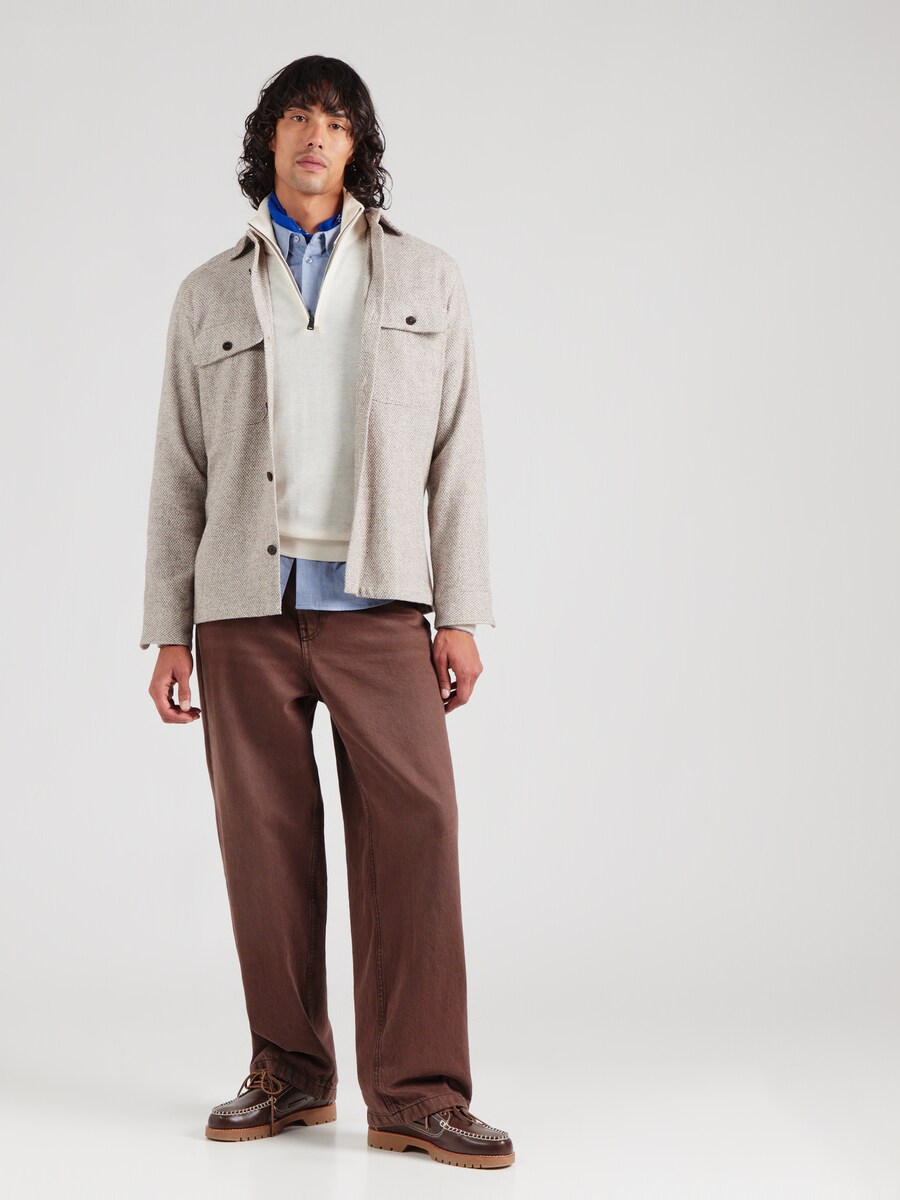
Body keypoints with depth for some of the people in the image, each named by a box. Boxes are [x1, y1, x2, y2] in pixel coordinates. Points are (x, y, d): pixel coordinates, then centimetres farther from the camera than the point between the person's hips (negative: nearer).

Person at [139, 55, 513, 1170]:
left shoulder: (426, 280, 13)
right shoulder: (209, 294, 14)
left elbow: (456, 453, 9)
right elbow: (179, 474, 13)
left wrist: (461, 615, 0)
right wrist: (168, 635, 6)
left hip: (375, 601, -1)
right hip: (244, 606, 1)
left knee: (411, 828, -9)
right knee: (266, 841, 2)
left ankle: (416, 1093, -3)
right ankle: (290, 1071, 16)